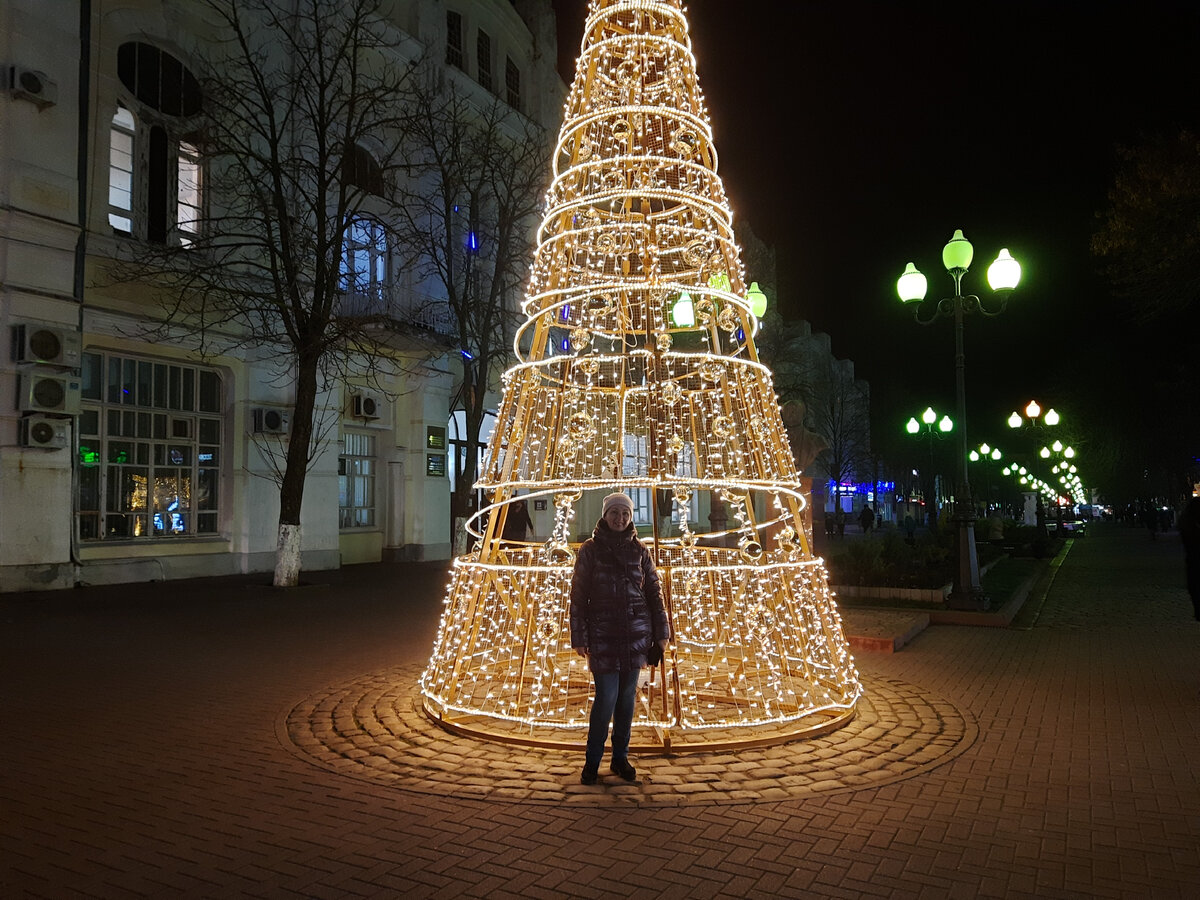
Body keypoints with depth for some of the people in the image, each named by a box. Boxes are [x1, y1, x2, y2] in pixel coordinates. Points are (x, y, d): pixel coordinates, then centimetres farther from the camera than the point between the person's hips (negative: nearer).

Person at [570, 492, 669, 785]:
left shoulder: (639, 550, 7)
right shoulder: (590, 549, 1)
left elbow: (654, 591, 11)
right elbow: (578, 595, 1)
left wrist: (661, 632, 8)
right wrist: (579, 637, -2)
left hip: (636, 633, 3)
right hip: (602, 634, -3)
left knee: (628, 697, 7)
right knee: (607, 698, -6)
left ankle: (620, 758, 22)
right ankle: (592, 762, 11)